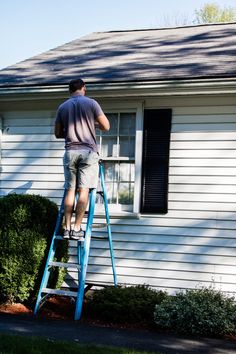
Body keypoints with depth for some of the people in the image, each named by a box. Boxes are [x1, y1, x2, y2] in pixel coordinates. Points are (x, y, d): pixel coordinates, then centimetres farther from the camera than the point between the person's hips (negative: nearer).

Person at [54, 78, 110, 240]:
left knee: (70, 190, 5)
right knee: (83, 190, -4)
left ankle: (67, 228, 3)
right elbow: (106, 126, 2)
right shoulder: (91, 103, 2)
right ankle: (77, 228, -6)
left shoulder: (62, 107, 11)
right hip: (88, 151, -3)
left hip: (70, 152, 3)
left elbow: (58, 133, 15)